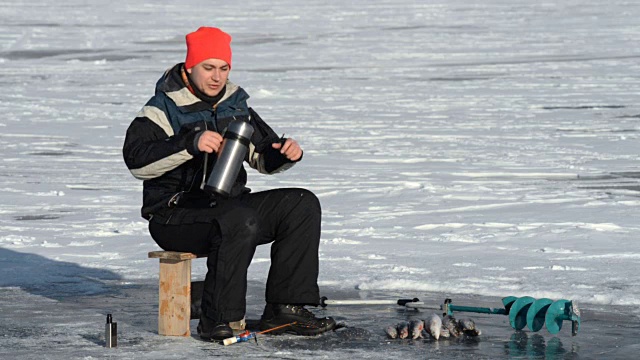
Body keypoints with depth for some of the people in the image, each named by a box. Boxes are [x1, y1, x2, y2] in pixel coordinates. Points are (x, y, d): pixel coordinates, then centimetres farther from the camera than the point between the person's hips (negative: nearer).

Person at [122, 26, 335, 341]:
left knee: (302, 205, -8)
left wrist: (286, 153, -5)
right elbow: (136, 160, -23)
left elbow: (263, 158, 19)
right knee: (240, 220, -36)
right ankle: (218, 321, -31)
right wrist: (190, 144, -35)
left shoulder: (236, 105, 13)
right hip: (176, 215, -7)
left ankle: (284, 307, -9)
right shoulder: (164, 109, -8)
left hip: (228, 204, 7)